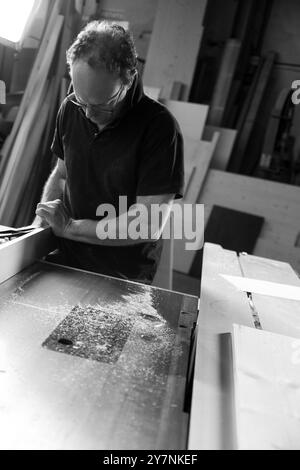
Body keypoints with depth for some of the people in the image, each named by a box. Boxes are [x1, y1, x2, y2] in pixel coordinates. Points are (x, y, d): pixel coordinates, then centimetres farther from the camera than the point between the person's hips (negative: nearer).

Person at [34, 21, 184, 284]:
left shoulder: (160, 128, -18)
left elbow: (149, 225, -20)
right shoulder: (70, 109, 1)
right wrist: (43, 222, -1)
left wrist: (70, 227, -14)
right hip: (64, 259, 5)